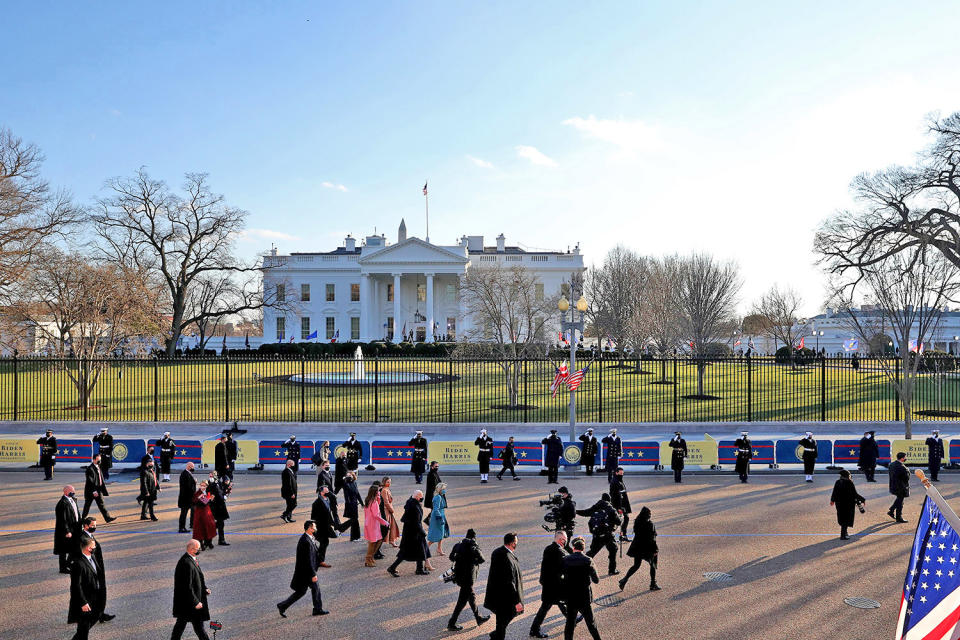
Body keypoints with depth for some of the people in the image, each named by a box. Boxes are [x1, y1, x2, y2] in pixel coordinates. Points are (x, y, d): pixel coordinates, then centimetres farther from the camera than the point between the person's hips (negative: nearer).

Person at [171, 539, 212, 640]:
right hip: (189, 601, -10)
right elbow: (187, 586, -25)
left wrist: (204, 589, 7)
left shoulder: (193, 559, 5)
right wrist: (196, 602, -21)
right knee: (198, 625, 1)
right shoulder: (187, 564, -26)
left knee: (181, 622, 20)